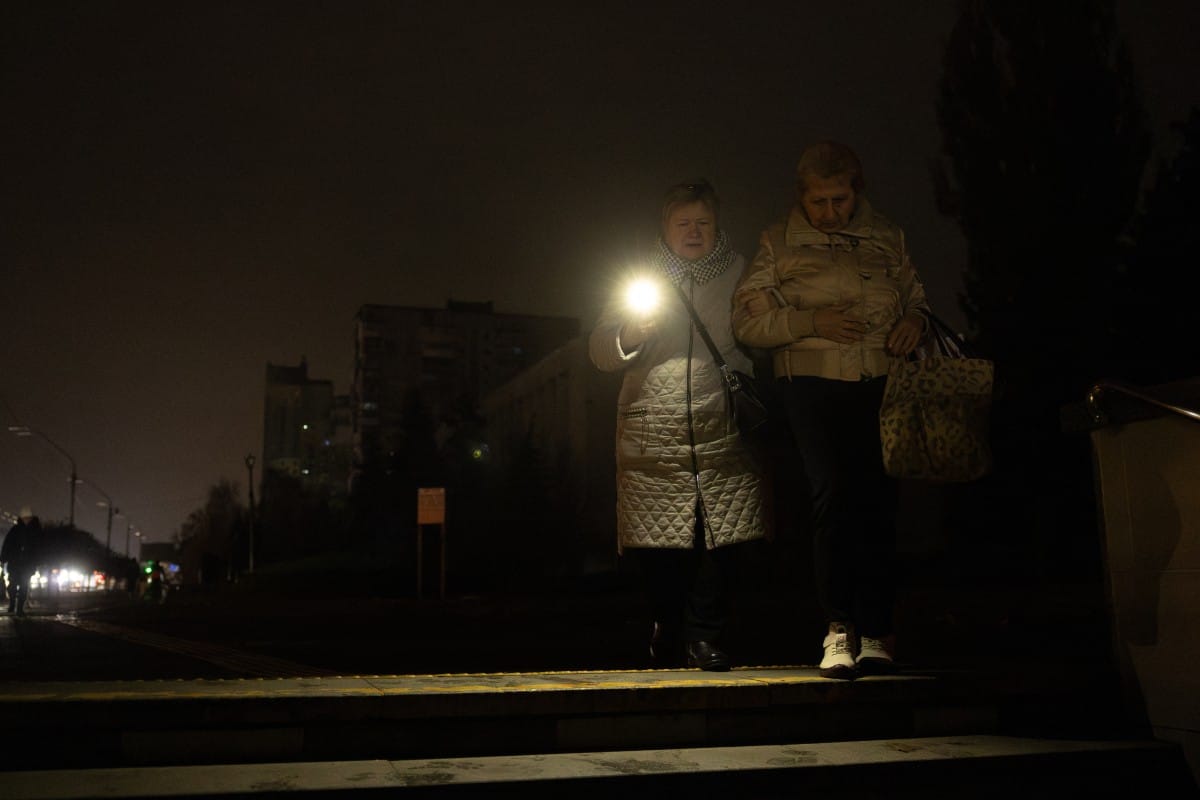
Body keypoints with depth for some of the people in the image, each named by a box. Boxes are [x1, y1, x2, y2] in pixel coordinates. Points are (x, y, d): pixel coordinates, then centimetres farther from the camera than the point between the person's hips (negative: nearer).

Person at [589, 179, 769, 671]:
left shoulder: (739, 277, 14)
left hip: (722, 432, 0)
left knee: (720, 538, -7)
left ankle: (704, 636, 4)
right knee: (656, 545, -2)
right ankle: (669, 634, 14)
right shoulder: (641, 280, 15)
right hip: (652, 436, 0)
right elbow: (599, 352, 11)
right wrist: (629, 335, -9)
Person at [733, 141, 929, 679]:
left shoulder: (886, 237, 16)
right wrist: (812, 321, -11)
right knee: (831, 493, -16)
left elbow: (915, 296, 27)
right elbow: (747, 321, 2)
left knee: (878, 503, -3)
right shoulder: (779, 243, 7)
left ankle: (875, 636, 5)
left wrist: (915, 319, 3)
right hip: (814, 385, -2)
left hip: (882, 386, 3)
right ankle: (838, 627, -5)